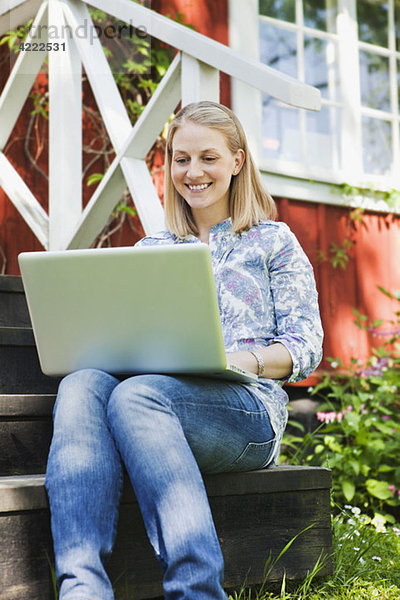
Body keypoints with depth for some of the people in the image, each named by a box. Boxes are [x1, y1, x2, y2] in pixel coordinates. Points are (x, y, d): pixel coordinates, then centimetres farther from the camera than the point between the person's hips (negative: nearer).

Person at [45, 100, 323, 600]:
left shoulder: (272, 241, 16)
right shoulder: (149, 250, 27)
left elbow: (306, 344, 6)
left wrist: (247, 361, -16)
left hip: (245, 406, -3)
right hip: (151, 388, 4)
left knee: (134, 395, -36)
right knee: (80, 385, -32)